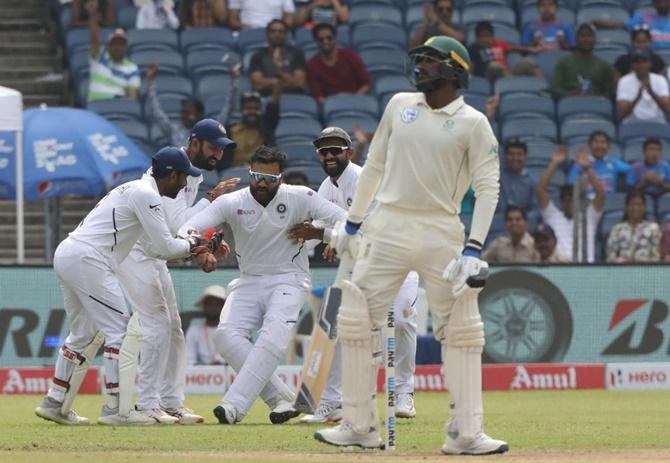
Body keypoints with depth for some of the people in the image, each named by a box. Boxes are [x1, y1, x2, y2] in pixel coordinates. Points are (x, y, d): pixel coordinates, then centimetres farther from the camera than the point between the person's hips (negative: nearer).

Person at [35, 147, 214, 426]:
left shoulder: (135, 189, 23)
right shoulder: (146, 195, -8)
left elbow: (156, 248, 25)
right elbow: (165, 247, -11)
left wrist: (196, 251, 15)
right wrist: (194, 244, 7)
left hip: (65, 255, 10)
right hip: (88, 260, -10)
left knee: (83, 333, 19)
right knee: (119, 331, -7)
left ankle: (54, 403, 20)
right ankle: (116, 410, -9)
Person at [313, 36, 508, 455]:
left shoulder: (473, 123, -3)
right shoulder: (400, 105, 9)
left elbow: (488, 188, -8)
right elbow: (375, 165, 15)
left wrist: (473, 249, -17)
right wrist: (352, 222, 14)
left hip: (441, 232, -3)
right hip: (387, 228, 3)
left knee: (462, 329, -5)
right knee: (357, 322, -1)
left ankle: (465, 434, 1)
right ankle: (359, 427, 7)